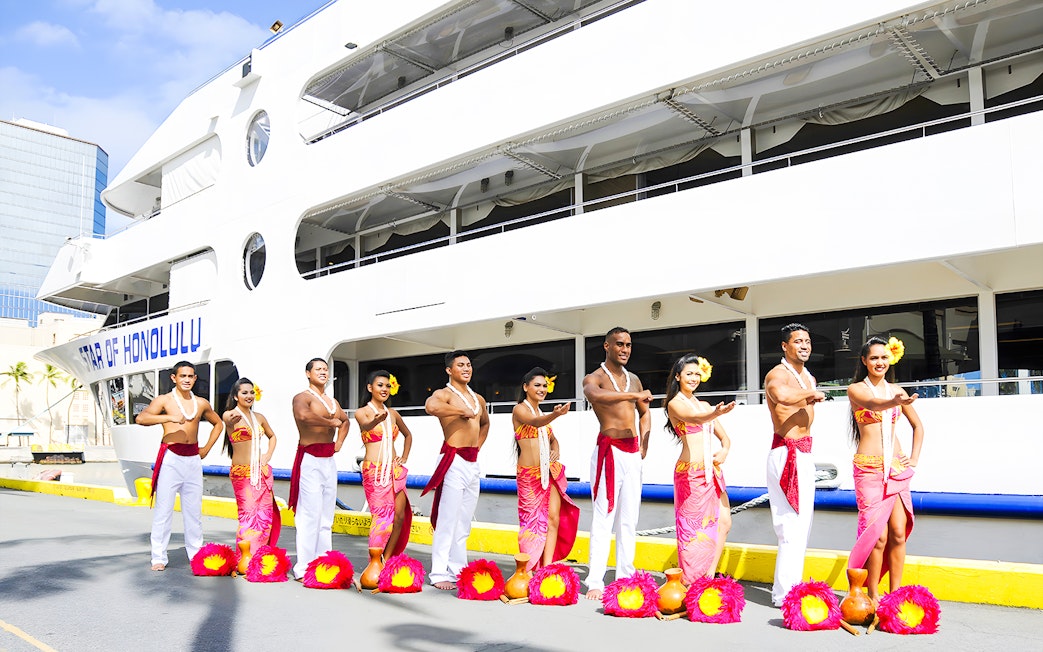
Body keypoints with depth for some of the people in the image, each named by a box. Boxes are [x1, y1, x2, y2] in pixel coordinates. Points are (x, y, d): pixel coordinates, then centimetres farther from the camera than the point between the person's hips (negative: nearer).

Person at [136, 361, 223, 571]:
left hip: (193, 459, 4)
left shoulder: (201, 403, 12)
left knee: (194, 509, 8)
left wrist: (206, 449, 17)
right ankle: (159, 557, 6)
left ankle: (196, 554, 16)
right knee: (164, 508, -2)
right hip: (171, 458, -4)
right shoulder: (164, 400, 0)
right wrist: (169, 417, -27)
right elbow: (141, 418, -16)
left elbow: (218, 424, 28)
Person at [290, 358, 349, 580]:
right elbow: (302, 415, -30)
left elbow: (345, 420, 37)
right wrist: (331, 422, -18)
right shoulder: (302, 397, -6)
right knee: (310, 515, -10)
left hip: (329, 460, 8)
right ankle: (304, 568, -5)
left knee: (327, 516, 10)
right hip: (310, 460, -8)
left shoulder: (333, 401, 18)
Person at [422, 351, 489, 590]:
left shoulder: (478, 399, 17)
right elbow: (430, 406, -31)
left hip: (473, 464, 8)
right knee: (448, 520, -7)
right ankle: (439, 573, -1)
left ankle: (459, 570, 19)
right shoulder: (445, 394, -6)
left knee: (464, 522, 11)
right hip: (454, 461, -7)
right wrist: (463, 411, -20)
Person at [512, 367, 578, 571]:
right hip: (529, 475, -6)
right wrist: (555, 415, -45)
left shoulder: (542, 413, 17)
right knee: (533, 521, -1)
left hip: (551, 472, 6)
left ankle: (547, 568, -4)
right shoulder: (519, 409, -4)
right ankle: (529, 570, 10)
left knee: (554, 518, -5)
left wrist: (555, 451, 4)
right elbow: (534, 423, -26)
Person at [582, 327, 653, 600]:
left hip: (633, 453, 6)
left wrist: (644, 446, 15)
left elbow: (644, 413, 29)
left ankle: (625, 578, 14)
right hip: (609, 451, -6)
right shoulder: (594, 378, -3)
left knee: (629, 519, 7)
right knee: (604, 518, -9)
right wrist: (634, 395, -36)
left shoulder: (634, 380, 17)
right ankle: (595, 582, -6)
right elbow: (595, 395, -28)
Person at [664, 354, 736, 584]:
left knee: (724, 522, 6)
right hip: (691, 471, -8)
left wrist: (724, 450, -5)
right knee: (693, 526, -6)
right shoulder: (675, 403, -4)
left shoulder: (704, 405, 18)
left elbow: (724, 437, 17)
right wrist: (717, 413, -45)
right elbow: (695, 418, -26)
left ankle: (709, 578, 15)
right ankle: (688, 584, 3)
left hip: (712, 471, 8)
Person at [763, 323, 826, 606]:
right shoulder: (777, 374, -14)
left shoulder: (809, 378, 16)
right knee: (792, 525, -11)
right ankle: (783, 595, -6)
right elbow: (782, 396, -37)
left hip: (805, 453, 9)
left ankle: (792, 586, 21)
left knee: (803, 523, 13)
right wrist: (812, 394, -22)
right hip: (786, 454, -9)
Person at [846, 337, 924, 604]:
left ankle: (895, 593, 11)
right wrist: (894, 402, -45)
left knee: (898, 532, 1)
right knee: (878, 534, -7)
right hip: (868, 468, -4)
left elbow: (918, 425, 23)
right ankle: (873, 596, 4)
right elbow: (872, 404, -25)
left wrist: (915, 458, 11)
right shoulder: (855, 389, -1)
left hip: (896, 467, 5)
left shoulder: (896, 390, 13)